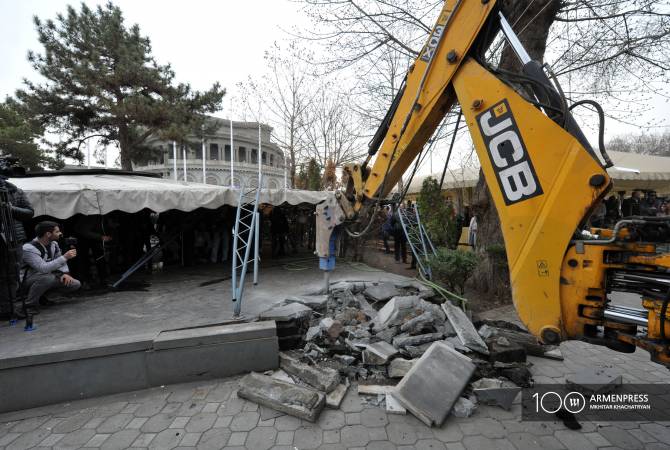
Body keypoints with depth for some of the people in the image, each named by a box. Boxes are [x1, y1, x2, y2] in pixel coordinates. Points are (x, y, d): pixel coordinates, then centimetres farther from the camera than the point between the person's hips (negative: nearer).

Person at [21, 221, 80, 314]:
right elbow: (43, 268, -35)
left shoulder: (53, 244, -2)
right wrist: (65, 257, -36)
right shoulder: (29, 248, -24)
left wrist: (65, 273, -12)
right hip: (29, 280, -6)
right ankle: (30, 304, -15)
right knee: (47, 277, -40)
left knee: (76, 284, -11)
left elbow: (60, 261, 7)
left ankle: (42, 294, 9)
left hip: (48, 278, 7)